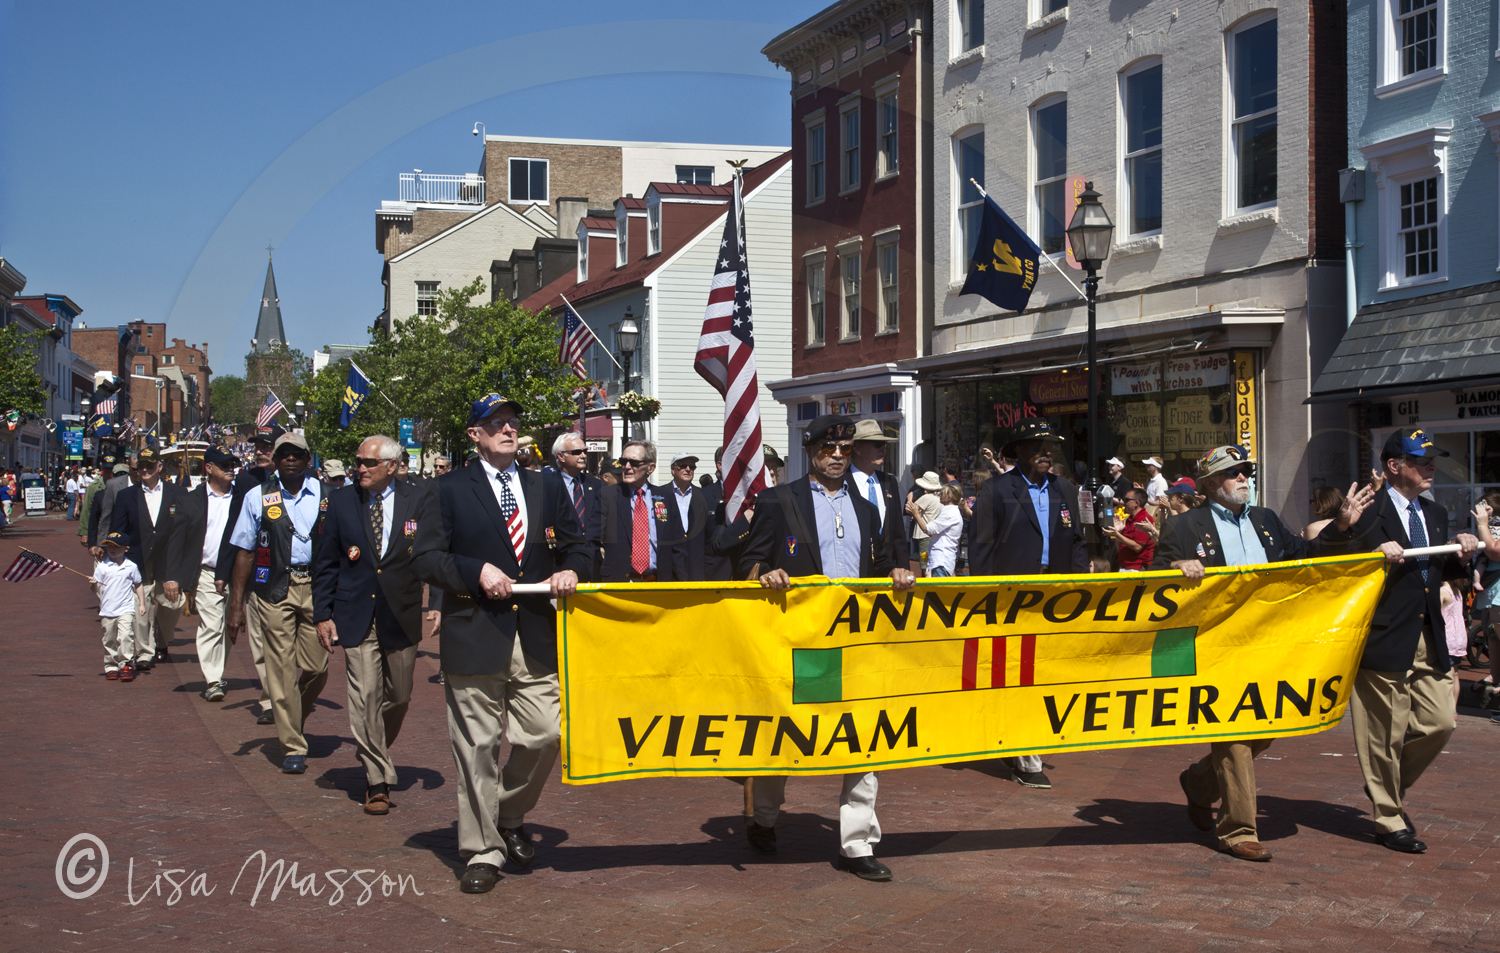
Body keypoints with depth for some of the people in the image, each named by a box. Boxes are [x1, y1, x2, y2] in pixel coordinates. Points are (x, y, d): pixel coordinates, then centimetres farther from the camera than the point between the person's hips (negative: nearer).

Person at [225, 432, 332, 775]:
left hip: (316, 587, 1)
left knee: (316, 667, 1)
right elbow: (245, 551, 6)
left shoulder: (325, 496, 6)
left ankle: (297, 715, 32)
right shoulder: (258, 497, 6)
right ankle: (292, 747, 6)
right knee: (282, 668, -2)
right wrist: (236, 604, 2)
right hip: (274, 589, -1)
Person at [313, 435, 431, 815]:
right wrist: (322, 614, 1)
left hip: (402, 616, 1)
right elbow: (325, 564, 7)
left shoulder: (419, 501, 1)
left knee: (399, 697, 10)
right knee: (365, 698, -6)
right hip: (356, 618, 0)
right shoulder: (340, 502, 4)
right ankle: (377, 781, 1)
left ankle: (374, 754, 36)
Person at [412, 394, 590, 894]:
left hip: (537, 641, 3)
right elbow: (427, 558, 0)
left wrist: (570, 571, -5)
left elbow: (577, 547, 18)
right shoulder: (451, 489, 4)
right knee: (477, 748, 0)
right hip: (475, 637, -3)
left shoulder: (548, 487, 16)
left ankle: (509, 818, 27)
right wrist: (477, 571, -15)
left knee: (543, 737, 0)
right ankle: (482, 851, 10)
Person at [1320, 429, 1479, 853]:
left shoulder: (1435, 514, 16)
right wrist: (1373, 552, -24)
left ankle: (1389, 786, 29)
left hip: (1429, 642, 7)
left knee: (1440, 721, 7)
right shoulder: (1367, 512, -9)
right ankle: (1389, 818, 16)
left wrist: (1460, 556, 4)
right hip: (1385, 640, -7)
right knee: (1386, 733, 2)